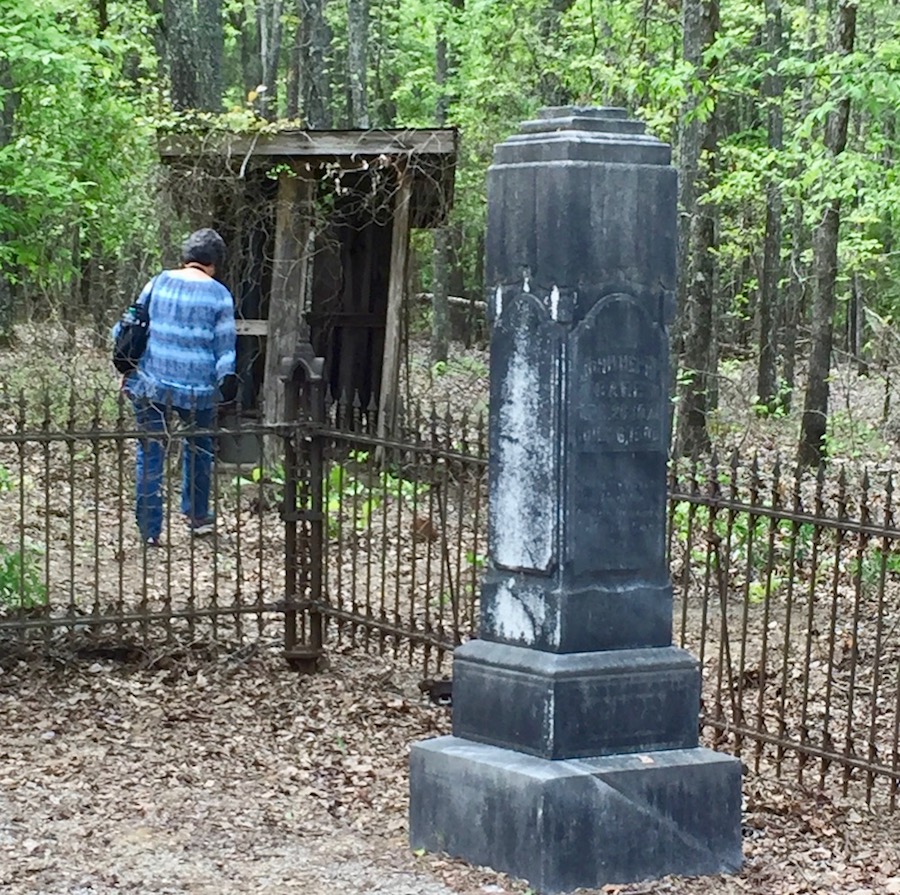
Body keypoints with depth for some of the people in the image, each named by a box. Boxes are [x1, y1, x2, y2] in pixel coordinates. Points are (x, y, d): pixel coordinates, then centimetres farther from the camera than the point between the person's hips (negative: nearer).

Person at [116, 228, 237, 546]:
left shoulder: (158, 284, 3)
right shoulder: (219, 295, -4)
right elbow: (225, 346, -2)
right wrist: (227, 382, 8)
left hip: (151, 382, 1)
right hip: (197, 388, -1)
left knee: (150, 452, 6)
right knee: (198, 447, 22)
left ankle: (150, 529, 5)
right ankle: (196, 516, 30)